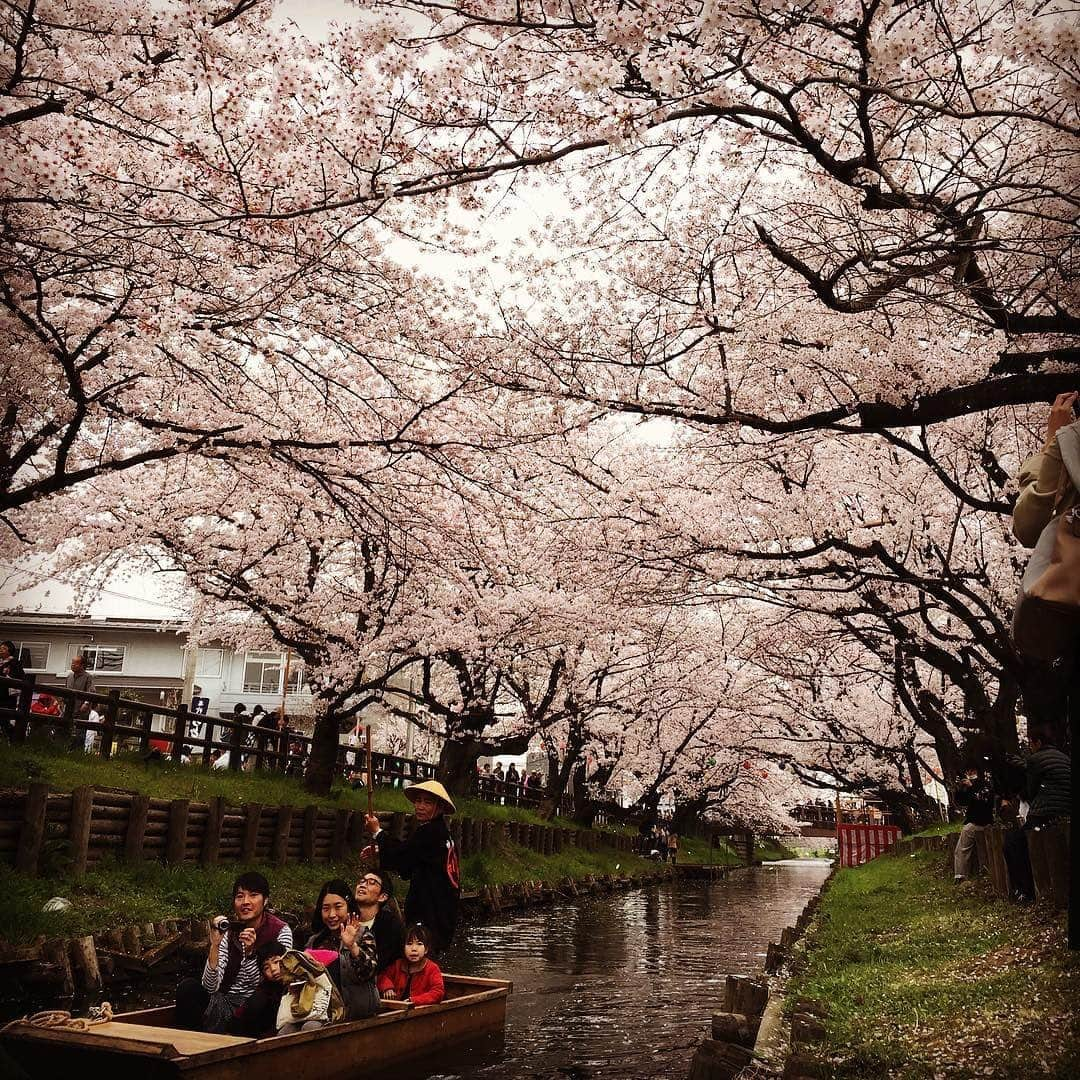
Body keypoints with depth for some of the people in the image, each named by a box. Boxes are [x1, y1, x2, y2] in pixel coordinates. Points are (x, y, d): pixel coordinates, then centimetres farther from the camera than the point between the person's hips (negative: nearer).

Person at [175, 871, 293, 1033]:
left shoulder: (281, 931, -9)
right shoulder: (227, 930, -1)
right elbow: (210, 987, -10)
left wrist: (250, 953, -27)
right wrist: (215, 945, -22)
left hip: (257, 1013, -3)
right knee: (188, 987, -20)